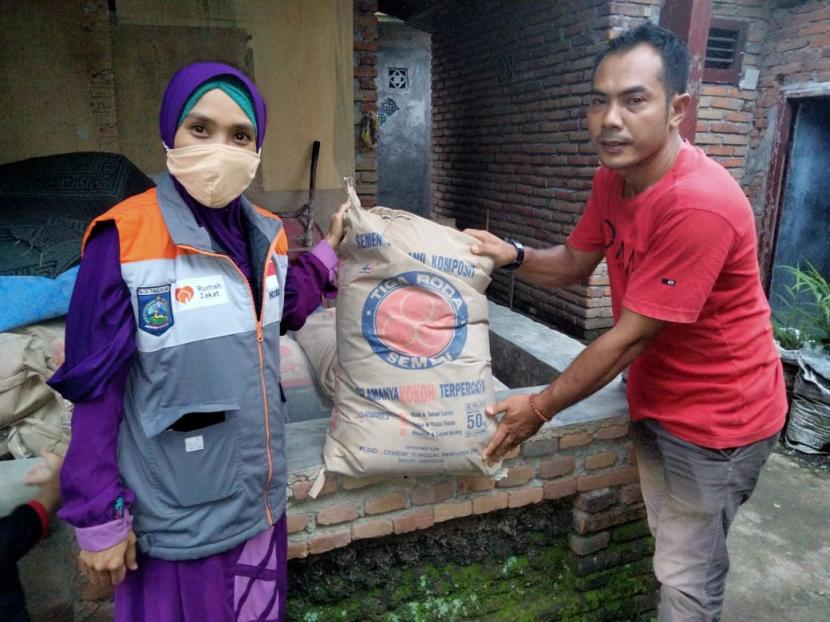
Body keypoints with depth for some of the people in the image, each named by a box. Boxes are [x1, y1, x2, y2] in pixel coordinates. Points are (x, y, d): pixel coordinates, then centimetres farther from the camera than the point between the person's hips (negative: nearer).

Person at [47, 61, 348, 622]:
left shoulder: (266, 234, 0)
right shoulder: (124, 238, -19)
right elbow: (96, 388, -15)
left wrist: (328, 250, 11)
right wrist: (99, 517, -11)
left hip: (259, 497, 6)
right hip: (178, 517, -6)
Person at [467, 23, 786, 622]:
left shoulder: (699, 203, -31)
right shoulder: (612, 178, -4)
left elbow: (629, 337, -28)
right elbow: (574, 264, 7)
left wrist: (539, 409, -18)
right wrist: (513, 255, -14)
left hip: (716, 417, -7)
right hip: (656, 401, 8)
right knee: (673, 549, 26)